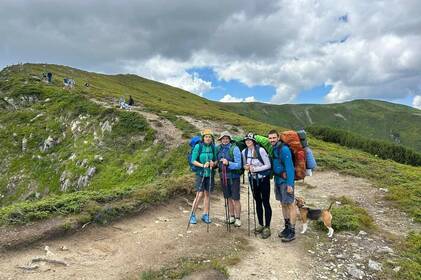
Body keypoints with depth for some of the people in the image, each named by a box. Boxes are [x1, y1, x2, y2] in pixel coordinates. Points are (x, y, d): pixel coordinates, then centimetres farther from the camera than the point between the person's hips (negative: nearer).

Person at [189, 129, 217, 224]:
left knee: (207, 194, 10)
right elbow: (193, 161, -8)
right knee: (200, 194, -7)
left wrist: (213, 163, -13)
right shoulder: (198, 146, -8)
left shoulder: (213, 147, 2)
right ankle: (192, 214, 9)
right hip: (200, 173, -4)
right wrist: (202, 165, -21)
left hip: (210, 173, 4)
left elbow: (216, 160, 9)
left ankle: (205, 215, 20)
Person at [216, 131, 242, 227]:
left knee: (236, 199, 1)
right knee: (229, 198, 15)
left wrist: (228, 163, -30)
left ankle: (237, 218, 16)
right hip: (223, 176, 5)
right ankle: (231, 216, 29)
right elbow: (217, 161, 18)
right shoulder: (218, 149, 3)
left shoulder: (234, 148, -13)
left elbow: (238, 165, -17)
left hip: (233, 177, -5)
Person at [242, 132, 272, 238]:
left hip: (263, 179, -5)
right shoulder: (244, 152, -1)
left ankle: (267, 227, 9)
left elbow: (268, 165, -16)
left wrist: (255, 168, -22)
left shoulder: (260, 150, -17)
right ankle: (261, 225, 27)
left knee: (265, 202, -1)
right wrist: (246, 167, -9)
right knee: (258, 202, 14)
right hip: (253, 179, 5)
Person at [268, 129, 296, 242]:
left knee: (290, 205, 0)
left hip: (286, 181, -8)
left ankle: (292, 232, 7)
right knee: (283, 204, 15)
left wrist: (290, 184, -22)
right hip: (278, 180, 8)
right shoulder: (272, 149, 7)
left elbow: (289, 167, -20)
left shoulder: (284, 149, -17)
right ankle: (287, 227, 28)